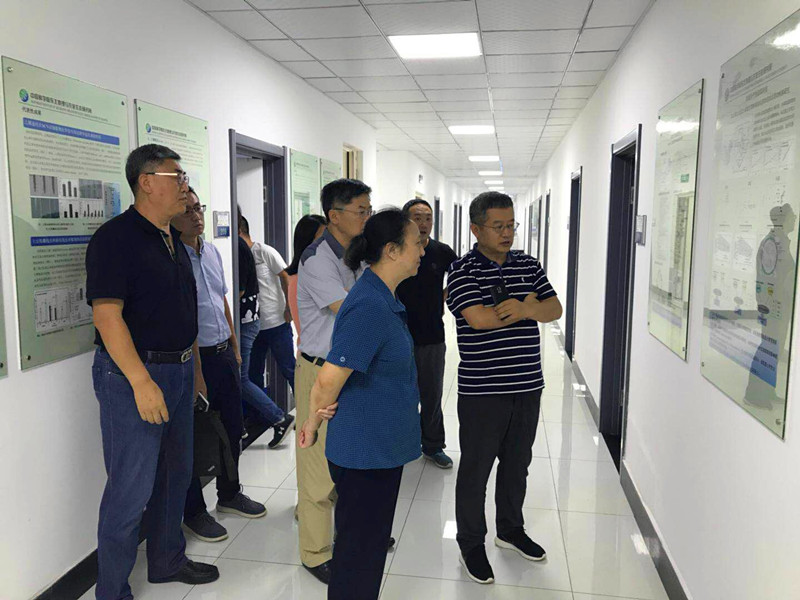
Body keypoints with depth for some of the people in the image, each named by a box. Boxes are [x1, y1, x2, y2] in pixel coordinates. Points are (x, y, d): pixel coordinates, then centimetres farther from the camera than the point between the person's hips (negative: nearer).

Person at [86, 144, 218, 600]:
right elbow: (106, 314, -20)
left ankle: (168, 561, 37)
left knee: (175, 475, 19)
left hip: (179, 371, 9)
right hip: (134, 374, -9)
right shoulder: (116, 237, -14)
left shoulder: (174, 240, 13)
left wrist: (195, 368, 19)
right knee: (131, 490, 0)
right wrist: (141, 382, -24)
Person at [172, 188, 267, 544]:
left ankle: (229, 494, 36)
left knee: (232, 427, 17)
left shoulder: (212, 252, 12)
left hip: (224, 353, 8)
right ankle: (193, 511, 22)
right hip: (194, 357, -8)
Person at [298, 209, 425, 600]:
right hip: (366, 453, -9)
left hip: (381, 450, 9)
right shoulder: (370, 307, -25)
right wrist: (312, 426, -9)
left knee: (370, 545, 23)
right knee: (359, 553, 8)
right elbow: (329, 379, -26)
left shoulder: (384, 300, 8)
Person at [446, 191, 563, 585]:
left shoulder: (528, 265, 8)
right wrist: (526, 307, -11)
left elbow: (554, 309, 4)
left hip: (527, 386, 6)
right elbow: (479, 318, -24)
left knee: (517, 464, 21)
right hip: (481, 390, -6)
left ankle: (510, 530, 41)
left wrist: (525, 309, -18)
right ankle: (471, 544, 26)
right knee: (475, 470, 8)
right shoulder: (462, 270, -10)